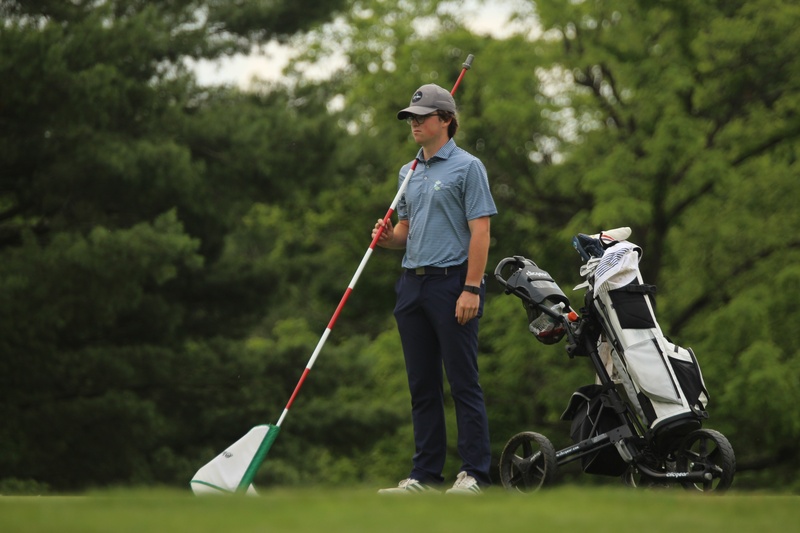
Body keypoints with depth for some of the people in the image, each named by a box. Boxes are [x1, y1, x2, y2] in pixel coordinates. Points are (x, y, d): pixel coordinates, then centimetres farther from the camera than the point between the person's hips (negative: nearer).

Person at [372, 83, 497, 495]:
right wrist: (389, 237, -1)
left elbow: (480, 231, -12)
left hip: (452, 282, -7)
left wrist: (471, 289, -18)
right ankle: (425, 474, 12)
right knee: (422, 385, 8)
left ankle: (475, 473, -3)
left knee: (463, 383, -5)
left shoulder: (467, 167, -6)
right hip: (412, 284, 7)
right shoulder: (409, 172, 16)